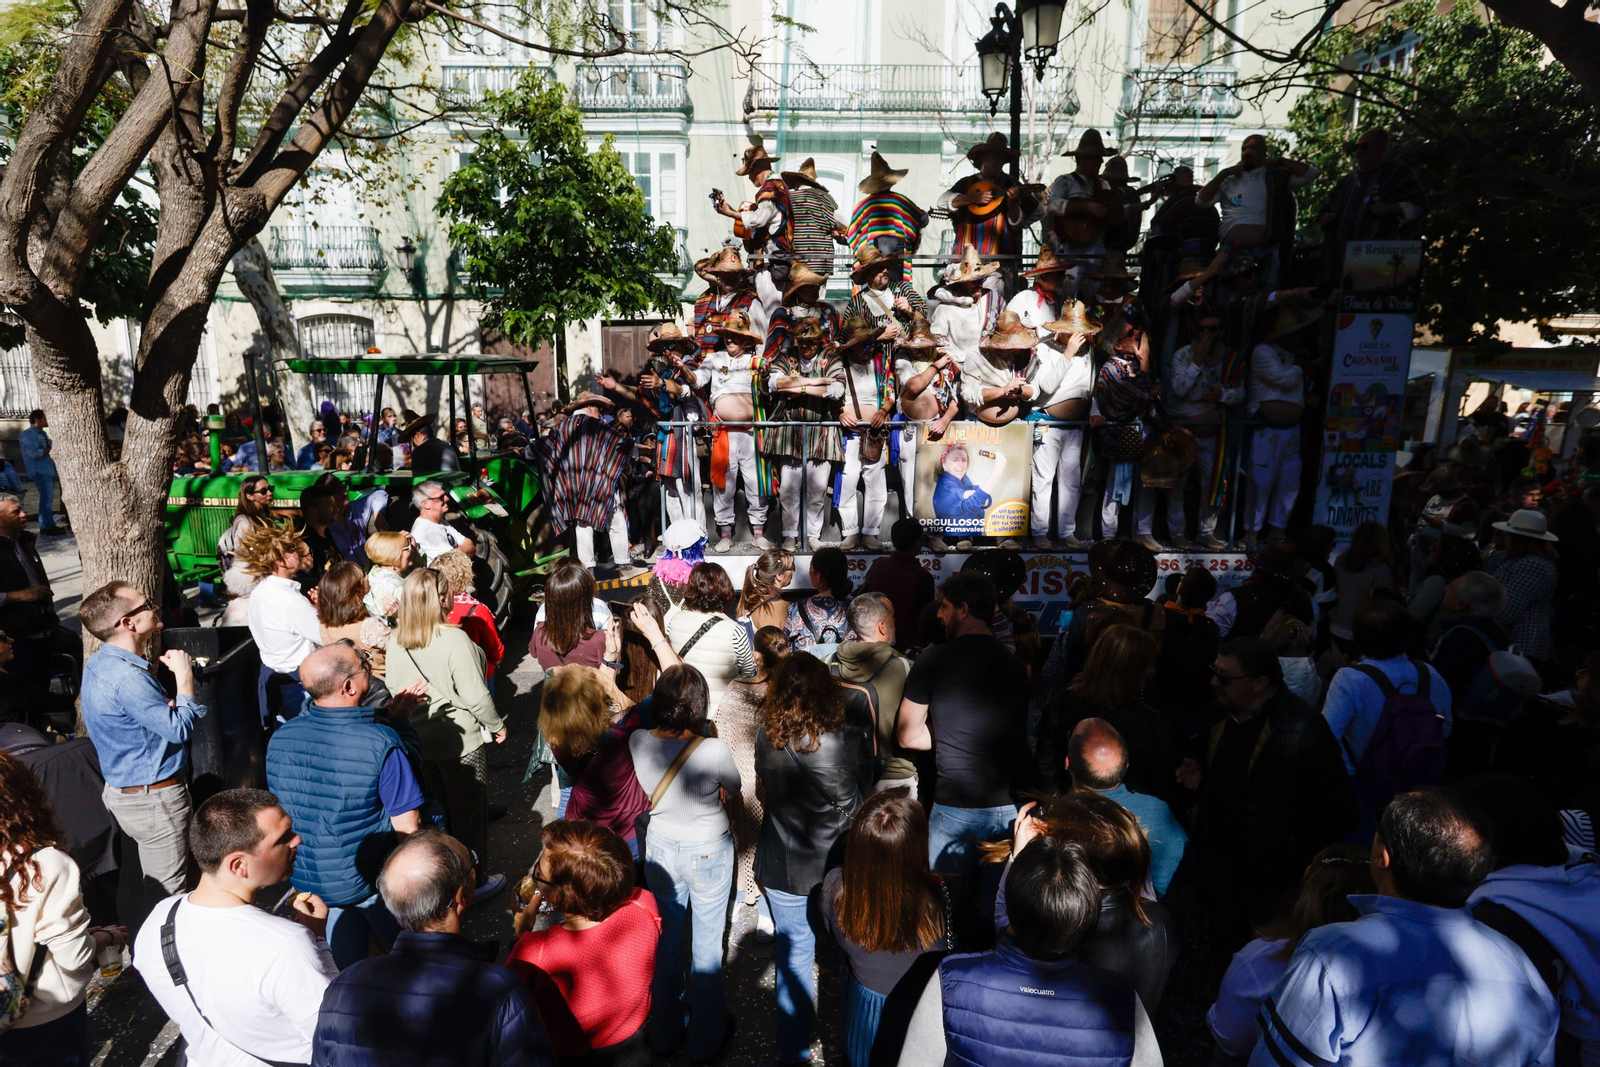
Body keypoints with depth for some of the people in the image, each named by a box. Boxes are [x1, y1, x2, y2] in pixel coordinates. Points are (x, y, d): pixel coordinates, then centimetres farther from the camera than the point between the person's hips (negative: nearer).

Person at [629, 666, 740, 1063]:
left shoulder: (637, 742, -19)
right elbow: (733, 789, -8)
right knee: (707, 943, 16)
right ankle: (706, 1038, 36)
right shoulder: (713, 751, -29)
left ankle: (665, 1032, 43)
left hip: (661, 849, 3)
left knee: (666, 940, 22)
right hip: (709, 853, -3)